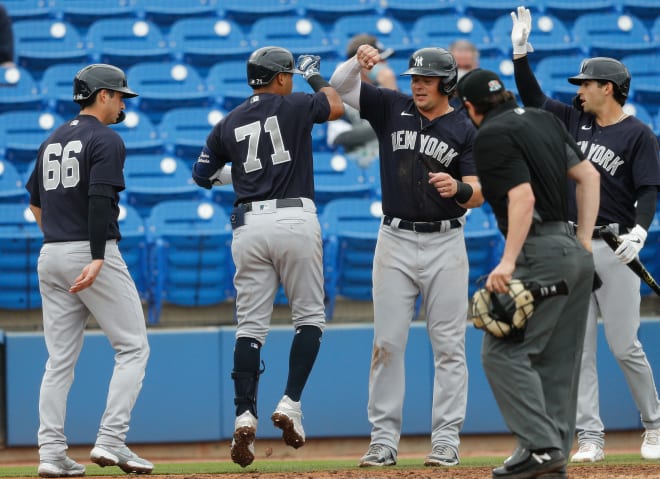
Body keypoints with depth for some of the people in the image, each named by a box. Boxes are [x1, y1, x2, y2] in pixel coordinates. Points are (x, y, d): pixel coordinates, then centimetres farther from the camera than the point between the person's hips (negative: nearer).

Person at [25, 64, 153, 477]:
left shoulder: (51, 141, 16)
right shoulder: (106, 140, -8)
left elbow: (35, 201, 23)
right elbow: (100, 199, -20)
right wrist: (97, 259, -27)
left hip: (51, 256, 8)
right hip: (93, 253, -8)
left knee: (60, 359, 8)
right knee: (133, 347, 0)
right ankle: (111, 442, -11)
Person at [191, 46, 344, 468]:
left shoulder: (229, 124, 12)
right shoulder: (293, 106, 2)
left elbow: (202, 175, 19)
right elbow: (336, 106, 19)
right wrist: (316, 77, 35)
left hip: (249, 224, 3)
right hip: (296, 220, -3)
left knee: (251, 325, 3)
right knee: (310, 316, 8)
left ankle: (245, 414, -11)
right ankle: (291, 403, -6)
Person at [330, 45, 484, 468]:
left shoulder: (465, 130, -2)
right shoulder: (392, 108, 5)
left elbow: (479, 194, -8)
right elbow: (340, 84, 0)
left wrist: (458, 188, -31)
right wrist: (359, 62, -21)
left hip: (445, 244, -2)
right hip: (396, 242, 2)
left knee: (449, 345, 0)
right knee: (387, 342, 0)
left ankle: (446, 440, 3)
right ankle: (384, 439, 4)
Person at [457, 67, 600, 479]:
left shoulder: (492, 135, -10)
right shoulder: (545, 120, 15)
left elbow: (522, 197, -19)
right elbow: (588, 175, 14)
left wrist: (508, 262, -21)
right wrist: (584, 241, 14)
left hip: (541, 255, -9)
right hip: (577, 256, 9)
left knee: (503, 352, -7)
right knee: (558, 360, 11)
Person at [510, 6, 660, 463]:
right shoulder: (575, 120, 13)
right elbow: (534, 99, 20)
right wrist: (521, 51, 11)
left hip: (613, 248, -6)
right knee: (579, 348, 1)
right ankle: (590, 439, 2)